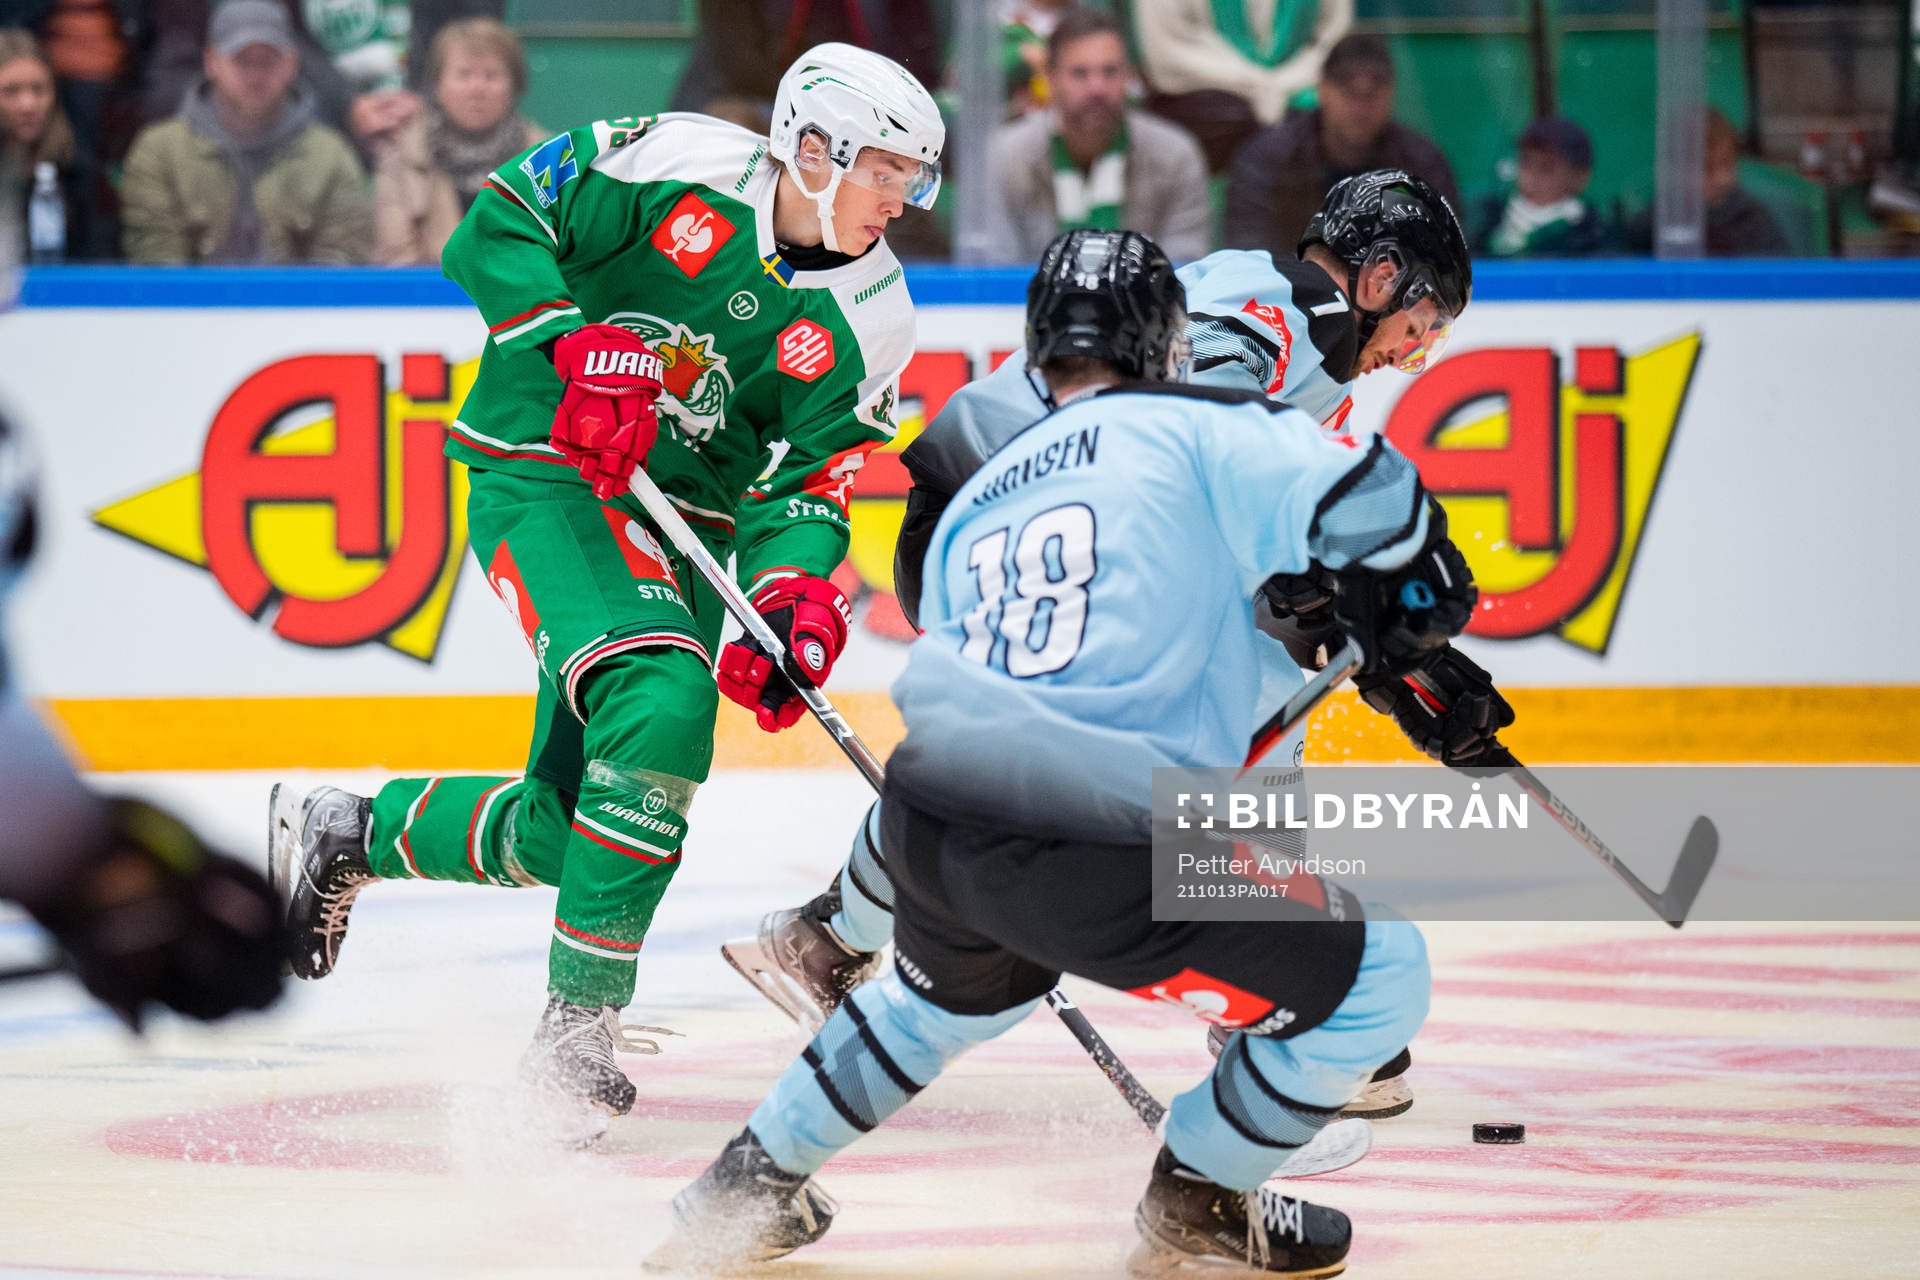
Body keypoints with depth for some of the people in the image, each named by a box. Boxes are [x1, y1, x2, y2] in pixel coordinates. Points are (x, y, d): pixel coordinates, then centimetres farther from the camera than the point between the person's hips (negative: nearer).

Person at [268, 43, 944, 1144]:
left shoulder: (868, 320, -1)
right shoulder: (677, 164, -12)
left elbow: (807, 486, -3)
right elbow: (497, 225, -12)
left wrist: (793, 595, -23)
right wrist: (578, 343, -26)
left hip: (682, 530, 6)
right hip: (546, 475, -6)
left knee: (565, 836, 2)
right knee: (662, 704, -29)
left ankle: (349, 831, 32)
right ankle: (579, 1020, -22)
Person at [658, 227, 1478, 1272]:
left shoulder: (972, 506, 25)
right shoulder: (1199, 429, 6)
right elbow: (1370, 503, -6)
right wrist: (1412, 614, 14)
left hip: (925, 824, 8)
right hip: (1091, 843, -8)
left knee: (963, 980, 42)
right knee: (1377, 972, 7)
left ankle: (751, 1182, 47)